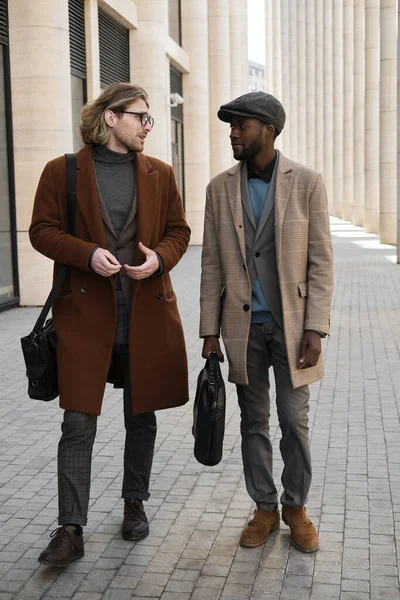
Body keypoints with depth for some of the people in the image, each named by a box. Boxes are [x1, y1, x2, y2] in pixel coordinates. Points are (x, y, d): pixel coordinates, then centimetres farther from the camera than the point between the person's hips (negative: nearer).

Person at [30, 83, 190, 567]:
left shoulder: (159, 174, 9)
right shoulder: (62, 171, 1)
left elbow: (178, 231, 13)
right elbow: (42, 231, 1)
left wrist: (159, 257, -9)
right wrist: (89, 254, -15)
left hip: (147, 310, 3)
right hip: (85, 312, -3)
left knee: (141, 417, 13)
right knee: (78, 423, -6)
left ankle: (134, 503, 31)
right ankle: (71, 530, 0)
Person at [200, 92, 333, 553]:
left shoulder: (306, 183, -4)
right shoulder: (220, 188, 3)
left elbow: (320, 261, -5)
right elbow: (212, 264, 4)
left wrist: (315, 329, -11)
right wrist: (209, 332, 1)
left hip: (292, 323, -2)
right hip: (244, 326, 2)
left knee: (294, 420, 4)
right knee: (254, 422, 10)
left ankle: (296, 508, 23)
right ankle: (265, 509, 24)